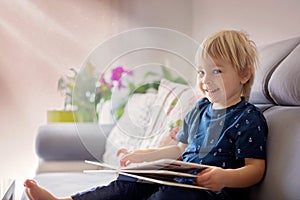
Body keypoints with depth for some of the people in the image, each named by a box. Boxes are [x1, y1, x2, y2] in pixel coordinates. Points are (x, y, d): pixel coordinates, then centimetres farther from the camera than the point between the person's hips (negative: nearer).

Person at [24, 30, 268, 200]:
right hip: (182, 180, 8)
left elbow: (256, 168, -13)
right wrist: (142, 156, 25)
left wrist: (225, 177, -32)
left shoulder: (249, 118, -8)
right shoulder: (200, 109, 18)